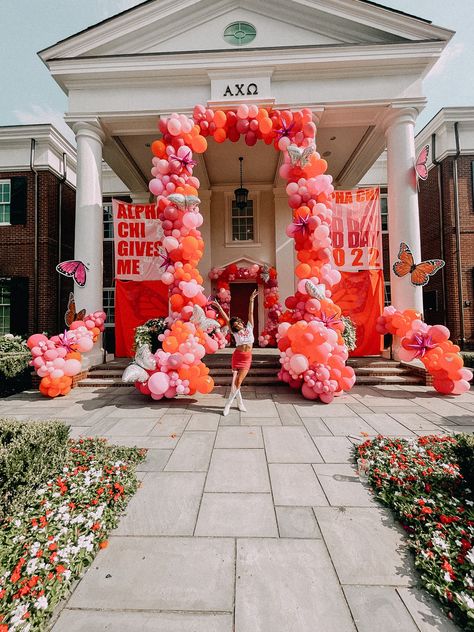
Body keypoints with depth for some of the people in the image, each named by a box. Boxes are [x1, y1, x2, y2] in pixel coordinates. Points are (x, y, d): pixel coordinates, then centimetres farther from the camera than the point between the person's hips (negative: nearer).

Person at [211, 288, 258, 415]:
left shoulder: (249, 328, 7)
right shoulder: (235, 332, 5)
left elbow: (251, 313, 3)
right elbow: (226, 319, 1)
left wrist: (251, 300, 0)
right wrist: (219, 307, -2)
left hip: (247, 358, 0)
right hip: (237, 356, 0)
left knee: (238, 381, -3)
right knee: (235, 381, -2)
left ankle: (228, 404, 8)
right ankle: (240, 403, 16)